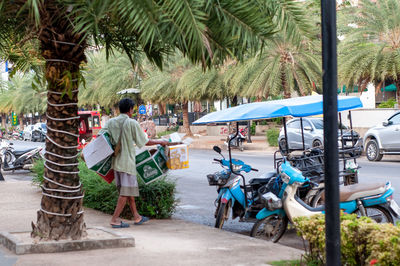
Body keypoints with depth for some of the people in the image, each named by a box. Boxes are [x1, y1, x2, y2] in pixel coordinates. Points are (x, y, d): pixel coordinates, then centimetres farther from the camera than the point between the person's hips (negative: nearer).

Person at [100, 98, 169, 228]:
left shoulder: (111, 122, 4)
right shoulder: (132, 123, -11)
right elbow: (145, 142, -6)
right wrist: (161, 142, 8)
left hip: (116, 161, 7)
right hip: (127, 162, -7)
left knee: (129, 190, 16)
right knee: (126, 192, -1)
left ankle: (136, 216, 24)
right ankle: (115, 219, -4)